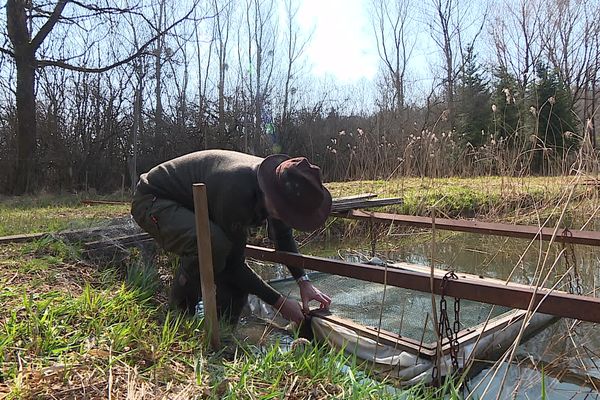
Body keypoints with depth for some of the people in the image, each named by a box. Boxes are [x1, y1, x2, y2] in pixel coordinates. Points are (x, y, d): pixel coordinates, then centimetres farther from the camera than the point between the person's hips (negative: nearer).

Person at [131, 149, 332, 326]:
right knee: (214, 244, -37)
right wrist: (279, 302, -23)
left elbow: (284, 236, 3)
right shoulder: (237, 191, -40)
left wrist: (304, 281, -8)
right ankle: (179, 312, -14)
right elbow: (233, 262, -29)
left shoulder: (275, 182, -15)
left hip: (192, 209, 8)